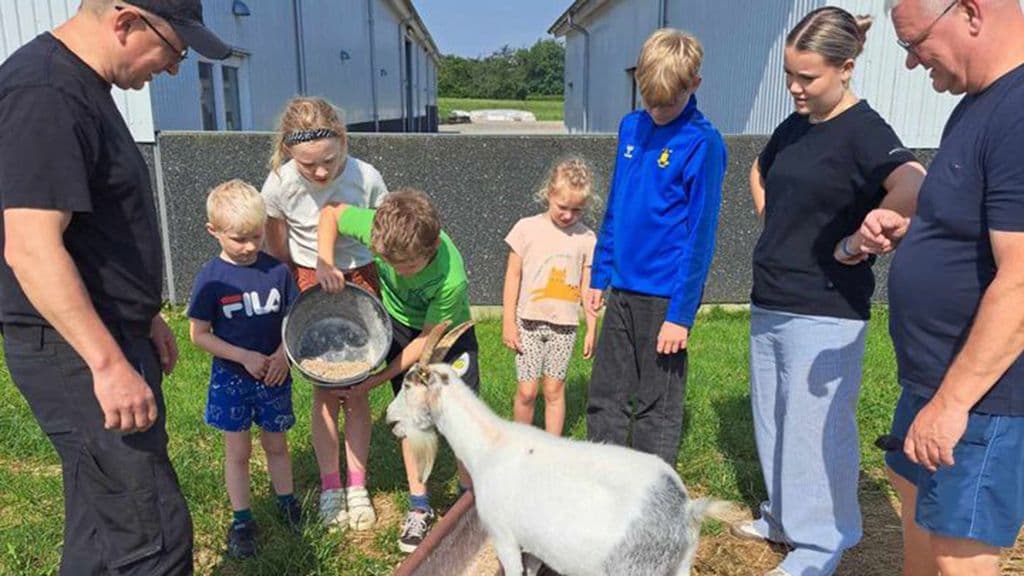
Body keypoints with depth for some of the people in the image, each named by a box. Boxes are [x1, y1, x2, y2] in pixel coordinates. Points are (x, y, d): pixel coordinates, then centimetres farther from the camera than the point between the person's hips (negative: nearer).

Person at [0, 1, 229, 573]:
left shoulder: (83, 87, 15)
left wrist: (144, 316, 23)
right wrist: (110, 363, -26)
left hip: (107, 337, 10)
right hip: (78, 352, -10)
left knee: (100, 530, 20)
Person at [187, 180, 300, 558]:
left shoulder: (277, 270, -6)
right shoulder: (211, 278, -11)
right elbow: (199, 334, -9)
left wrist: (282, 353, -16)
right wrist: (245, 357, -17)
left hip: (274, 375, 1)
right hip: (231, 377, -1)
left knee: (276, 444, 16)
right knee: (237, 450, 10)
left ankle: (287, 503, 35)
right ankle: (241, 520, 24)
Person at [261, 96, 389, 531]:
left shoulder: (367, 178, -21)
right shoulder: (279, 184, -18)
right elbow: (279, 255, -3)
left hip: (359, 281, 0)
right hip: (309, 284, 0)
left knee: (356, 389, 3)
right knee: (324, 389, 4)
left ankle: (356, 486, 18)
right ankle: (330, 487, 19)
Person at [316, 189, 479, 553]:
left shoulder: (451, 279, -41)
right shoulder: (378, 227, -32)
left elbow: (427, 339, -26)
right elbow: (330, 213, -10)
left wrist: (373, 382, -21)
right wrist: (325, 262, -27)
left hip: (448, 332, -3)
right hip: (400, 325, 3)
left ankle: (469, 497, 22)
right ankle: (419, 507, 18)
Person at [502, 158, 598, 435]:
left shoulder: (586, 238, 0)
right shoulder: (527, 228, -3)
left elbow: (588, 286, 5)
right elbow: (512, 277, 0)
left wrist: (592, 329, 3)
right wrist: (508, 322, -3)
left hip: (564, 325, 1)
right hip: (529, 322, -1)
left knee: (554, 390, 7)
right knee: (527, 391, 1)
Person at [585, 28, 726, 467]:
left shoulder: (702, 143, -13)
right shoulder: (631, 127, 7)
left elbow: (700, 235, -14)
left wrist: (681, 314, -15)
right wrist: (599, 276, 15)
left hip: (665, 295, -7)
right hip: (622, 288, 7)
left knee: (657, 408, 8)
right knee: (604, 399, 16)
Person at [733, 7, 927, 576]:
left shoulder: (864, 130, -14)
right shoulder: (793, 128, 8)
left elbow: (913, 187, -34)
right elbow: (759, 173, 29)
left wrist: (854, 242, -22)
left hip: (824, 313, -8)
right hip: (769, 304, 8)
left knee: (814, 430, 3)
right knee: (772, 421, 19)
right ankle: (784, 515, 38)